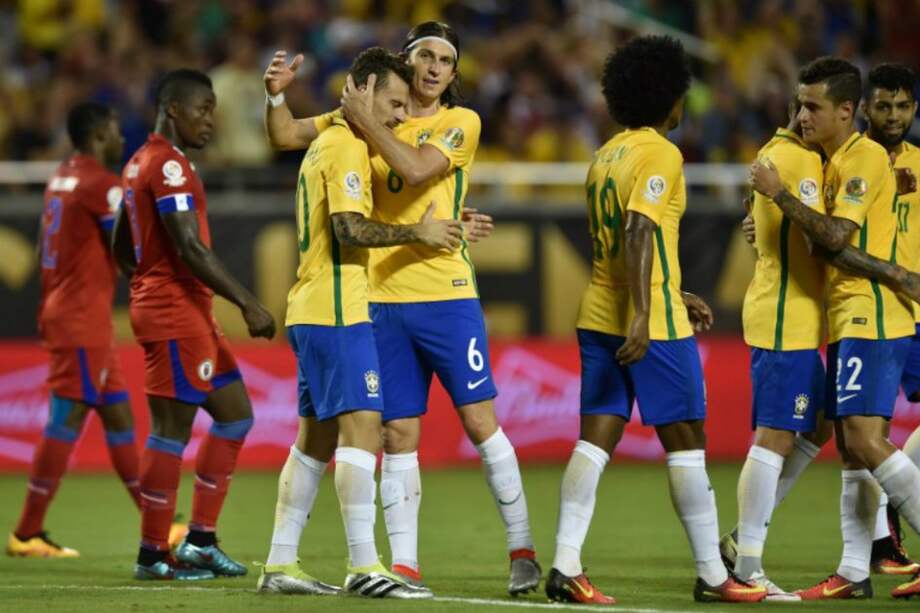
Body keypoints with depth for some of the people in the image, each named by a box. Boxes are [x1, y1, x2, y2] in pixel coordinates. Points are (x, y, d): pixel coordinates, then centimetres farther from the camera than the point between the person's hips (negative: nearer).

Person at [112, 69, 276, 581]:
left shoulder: (140, 164, 17)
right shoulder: (171, 166, -15)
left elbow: (123, 249, 24)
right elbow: (191, 248, -23)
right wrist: (248, 303, -21)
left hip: (191, 315, 11)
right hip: (176, 313, -11)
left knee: (235, 415, 12)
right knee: (173, 429, -6)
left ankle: (201, 540, 12)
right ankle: (154, 554, -1)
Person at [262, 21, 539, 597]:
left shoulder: (461, 122, 0)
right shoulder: (369, 116, 10)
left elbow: (416, 167, -18)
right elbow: (286, 136, 13)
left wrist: (367, 121, -13)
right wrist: (277, 94, -4)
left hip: (447, 294, -3)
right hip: (382, 298, 3)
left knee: (481, 421, -4)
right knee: (399, 435, 3)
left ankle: (522, 550, 4)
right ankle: (404, 564, 6)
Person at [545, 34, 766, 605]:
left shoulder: (607, 155, 15)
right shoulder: (660, 154, -11)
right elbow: (638, 234, -22)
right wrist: (642, 316, -28)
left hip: (600, 316, 8)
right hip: (652, 323, -8)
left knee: (595, 441, 3)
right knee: (686, 443, 1)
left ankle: (566, 565, -6)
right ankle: (712, 574, 5)